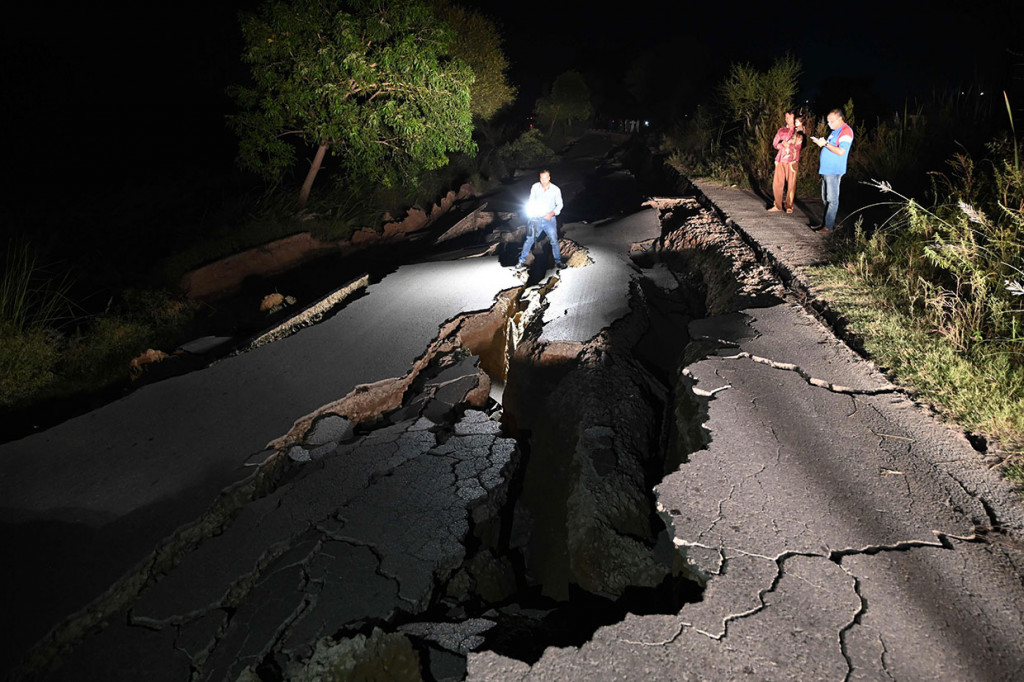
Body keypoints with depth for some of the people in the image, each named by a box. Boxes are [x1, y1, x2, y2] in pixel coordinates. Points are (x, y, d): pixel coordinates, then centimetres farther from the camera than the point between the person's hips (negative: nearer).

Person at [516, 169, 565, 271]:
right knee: (529, 240, 1)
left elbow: (559, 205, 3)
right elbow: (531, 202, 9)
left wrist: (553, 213, -15)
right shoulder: (535, 187, -3)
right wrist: (530, 214, -1)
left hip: (549, 220, -1)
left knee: (554, 241, -1)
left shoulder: (556, 189, -6)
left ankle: (558, 262, 16)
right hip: (536, 219, 1)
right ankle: (521, 261, 11)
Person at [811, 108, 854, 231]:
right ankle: (824, 222, 19)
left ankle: (829, 227, -7)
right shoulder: (835, 131, 20)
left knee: (832, 199, -8)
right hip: (826, 169, 10)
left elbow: (841, 151, -21)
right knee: (825, 199, 12)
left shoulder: (846, 131, -11)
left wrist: (825, 143, -18)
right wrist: (821, 142, 9)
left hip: (834, 171, -10)